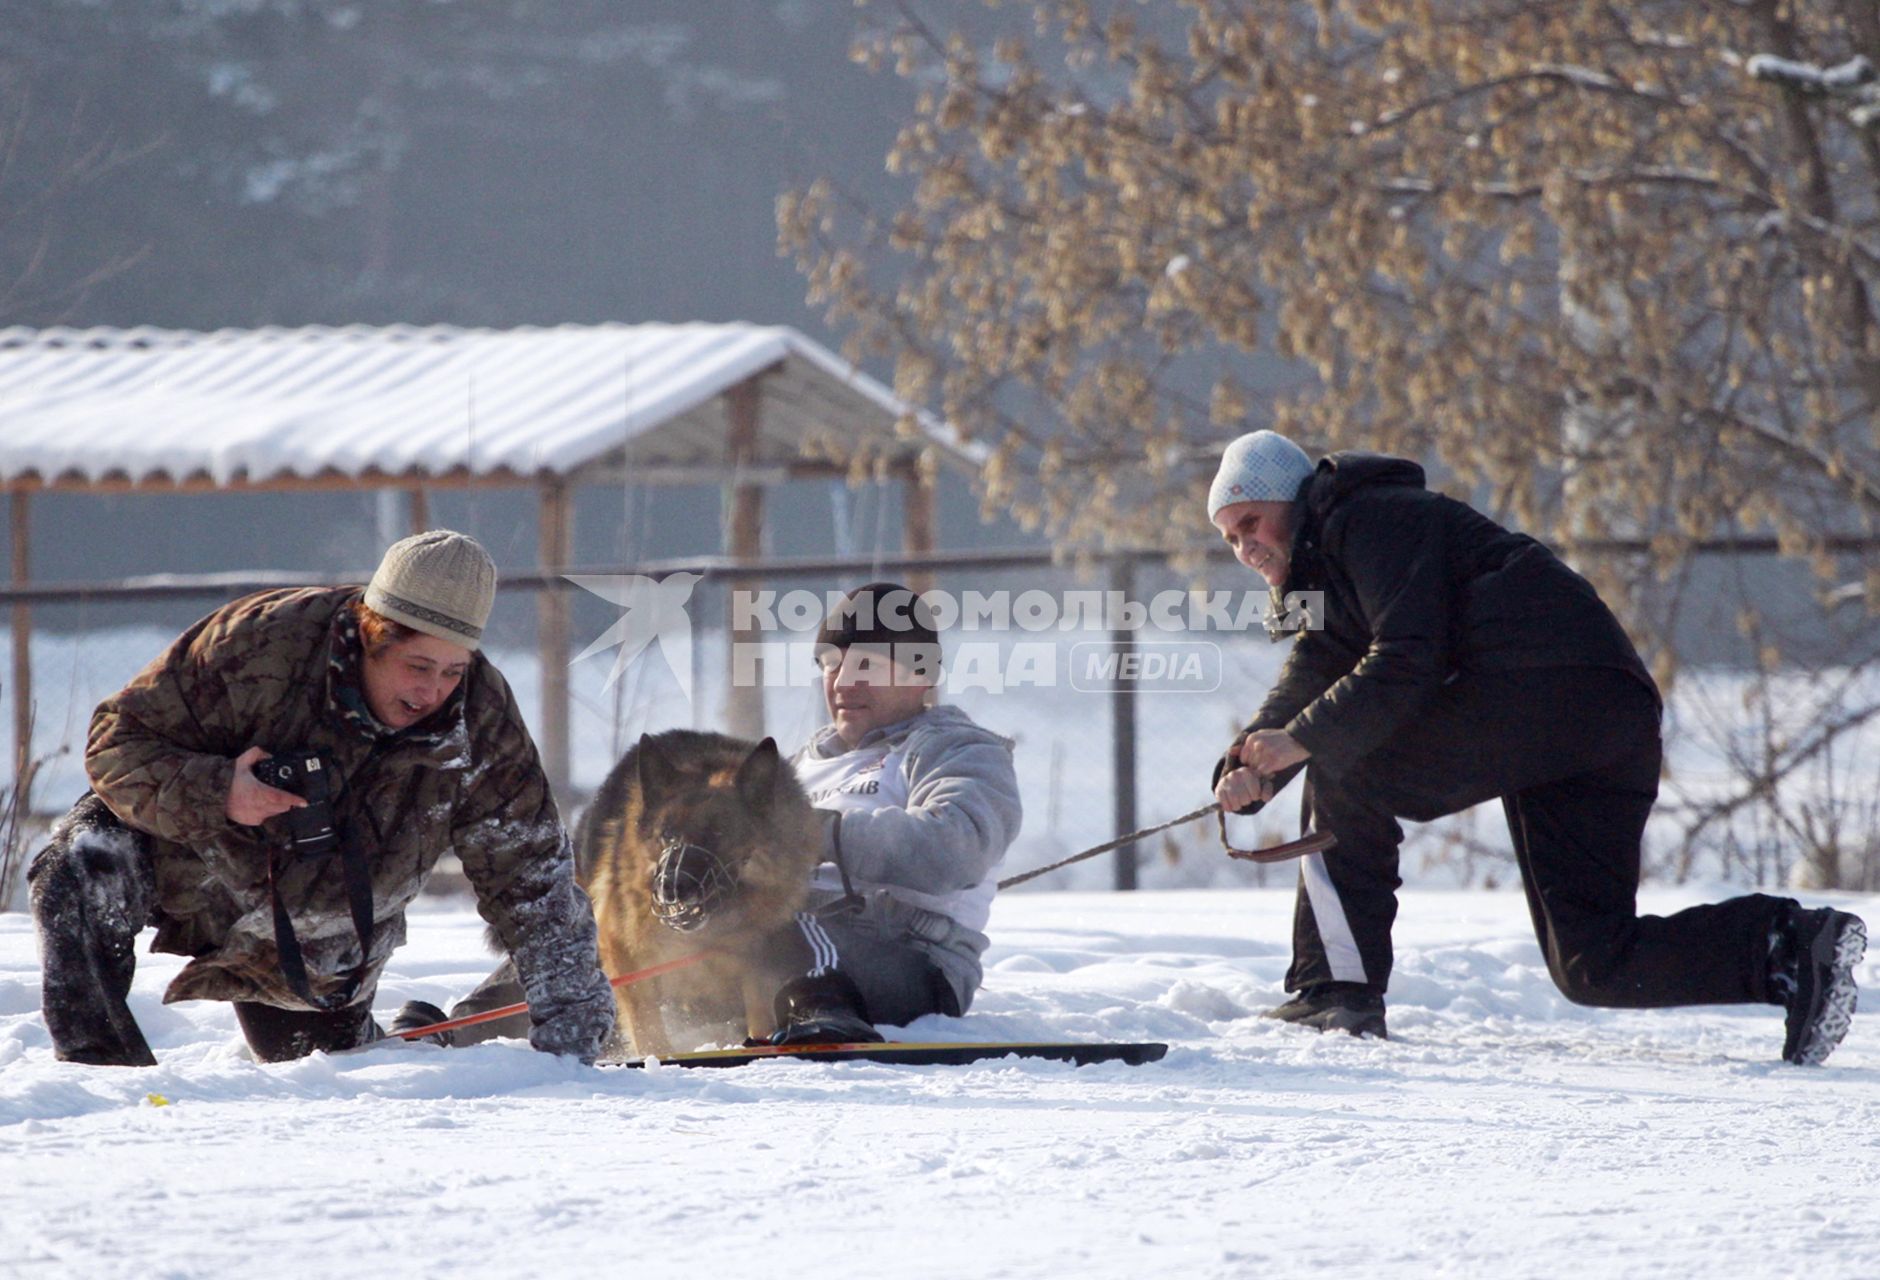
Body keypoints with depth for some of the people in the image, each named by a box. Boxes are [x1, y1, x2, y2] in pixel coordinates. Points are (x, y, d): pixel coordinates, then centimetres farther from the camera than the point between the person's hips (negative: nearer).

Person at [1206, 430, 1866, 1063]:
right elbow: (1303, 688, 23)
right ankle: (1792, 943, -9)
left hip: (1538, 687, -10)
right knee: (1593, 966, 4)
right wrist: (1248, 770, 5)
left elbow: (1408, 663, -12)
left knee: (1345, 777, -1)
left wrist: (1303, 740, -9)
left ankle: (1337, 991, -3)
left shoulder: (1369, 521, 1)